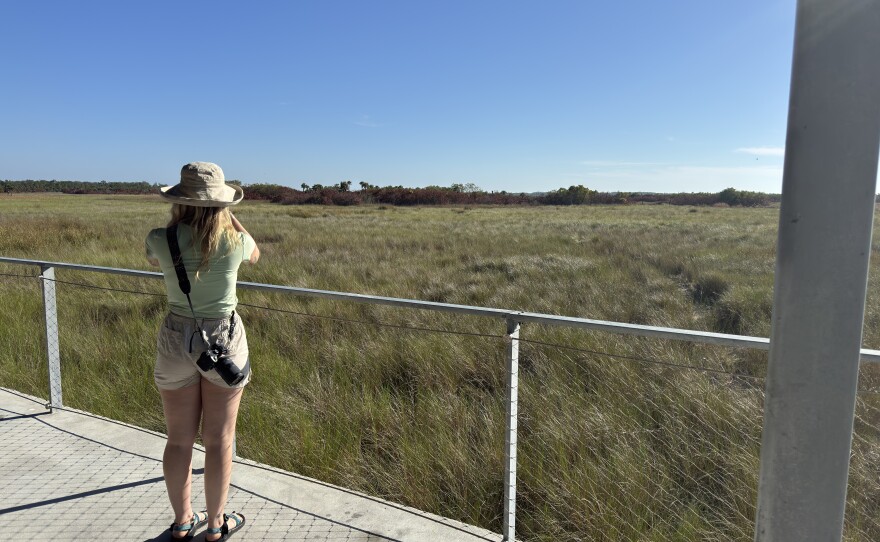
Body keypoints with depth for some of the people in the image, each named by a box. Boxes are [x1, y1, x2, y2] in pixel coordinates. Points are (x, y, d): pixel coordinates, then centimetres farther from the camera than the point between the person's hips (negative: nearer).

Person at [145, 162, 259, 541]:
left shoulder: (161, 239, -10)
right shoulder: (235, 240, -12)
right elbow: (254, 255, 14)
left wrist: (181, 221, 17)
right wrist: (228, 216, 13)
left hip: (177, 339, 2)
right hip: (224, 340, -1)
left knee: (180, 439, 15)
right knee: (218, 440, 11)